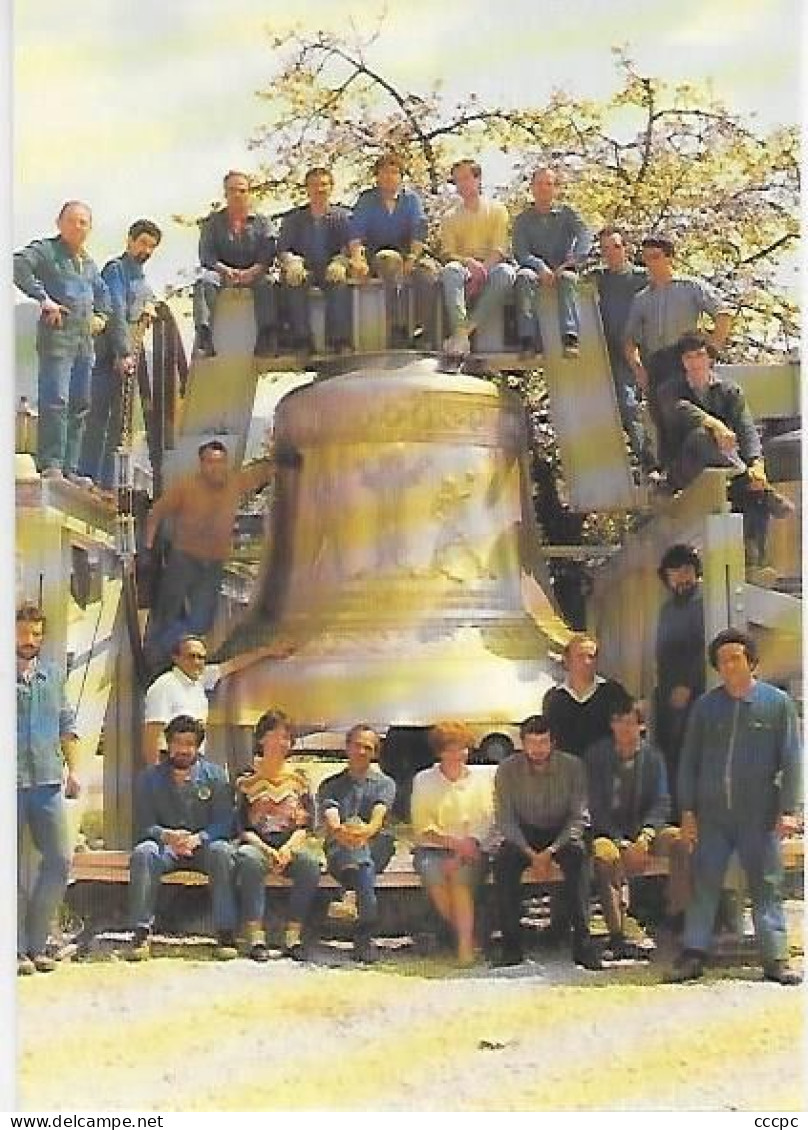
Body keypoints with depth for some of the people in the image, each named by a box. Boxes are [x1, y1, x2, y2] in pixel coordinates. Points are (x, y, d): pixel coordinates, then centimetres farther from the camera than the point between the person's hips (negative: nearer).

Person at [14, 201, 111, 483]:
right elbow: (18, 265, -20)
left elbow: (101, 290, 38)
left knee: (80, 406, 8)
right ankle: (50, 464, -14)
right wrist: (43, 298, -23)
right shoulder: (46, 250, -1)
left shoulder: (88, 262, 21)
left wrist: (101, 315, 20)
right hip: (57, 333, -8)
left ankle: (70, 468, 12)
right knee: (56, 401, -15)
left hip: (85, 338, 8)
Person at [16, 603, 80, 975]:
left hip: (48, 781, 4)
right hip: (9, 782, -4)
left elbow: (67, 726, 16)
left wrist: (73, 769, 6)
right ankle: (17, 948, 9)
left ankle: (36, 943, 13)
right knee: (11, 866, 1)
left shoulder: (53, 676, 14)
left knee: (60, 860, 1)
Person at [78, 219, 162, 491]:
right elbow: (116, 314, -14)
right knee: (99, 416, -9)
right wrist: (124, 354, -21)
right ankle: (89, 478, -9)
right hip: (111, 354, -8)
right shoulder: (116, 269, -5)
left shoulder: (140, 275, 21)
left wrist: (150, 310, 8)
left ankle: (107, 483, 10)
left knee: (119, 420, 7)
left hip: (131, 354, 8)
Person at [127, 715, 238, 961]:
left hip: (204, 843, -1)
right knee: (142, 853, -32)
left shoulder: (215, 776, 2)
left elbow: (224, 823, -6)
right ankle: (142, 933, -32)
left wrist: (198, 838, -26)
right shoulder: (149, 778, 6)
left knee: (222, 851, -34)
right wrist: (167, 836, -25)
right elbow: (144, 825, -2)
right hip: (165, 846, 1)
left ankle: (225, 932, -32)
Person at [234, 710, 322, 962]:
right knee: (249, 859, -36)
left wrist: (288, 847, -13)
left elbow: (305, 825, 6)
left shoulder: (298, 778, 11)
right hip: (257, 843, -2)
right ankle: (255, 938, -35)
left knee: (310, 863, -31)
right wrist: (267, 850, -16)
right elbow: (242, 826, -1)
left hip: (291, 844, 2)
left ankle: (293, 936, -26)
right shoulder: (247, 780, 5)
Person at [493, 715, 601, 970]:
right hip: (523, 834, 1)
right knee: (504, 861, -30)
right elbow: (505, 819, -7)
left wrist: (551, 851, -22)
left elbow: (578, 816, -9)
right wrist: (530, 853, -22)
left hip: (562, 833, -1)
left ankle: (582, 941, -31)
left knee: (578, 856, -33)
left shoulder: (572, 766, -10)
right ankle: (512, 943, -24)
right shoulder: (508, 769, -8)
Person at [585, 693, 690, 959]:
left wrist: (644, 837, -19)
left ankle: (676, 917, -19)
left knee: (680, 840, -24)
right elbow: (595, 807, -7)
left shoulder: (652, 755, 5)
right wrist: (623, 844, -19)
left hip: (642, 829, 3)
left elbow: (661, 803, 0)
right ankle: (617, 936, -34)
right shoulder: (596, 755, -2)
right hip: (607, 831, -3)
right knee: (604, 853, -35)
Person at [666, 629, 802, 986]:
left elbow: (792, 759, 0)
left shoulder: (777, 702, 2)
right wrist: (687, 810, 3)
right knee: (703, 885, 1)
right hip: (711, 815, 2)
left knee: (767, 887, 3)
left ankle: (775, 960, 7)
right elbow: (689, 760, 9)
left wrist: (789, 809, -7)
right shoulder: (706, 705, 7)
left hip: (759, 815, -2)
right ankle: (693, 955, 5)